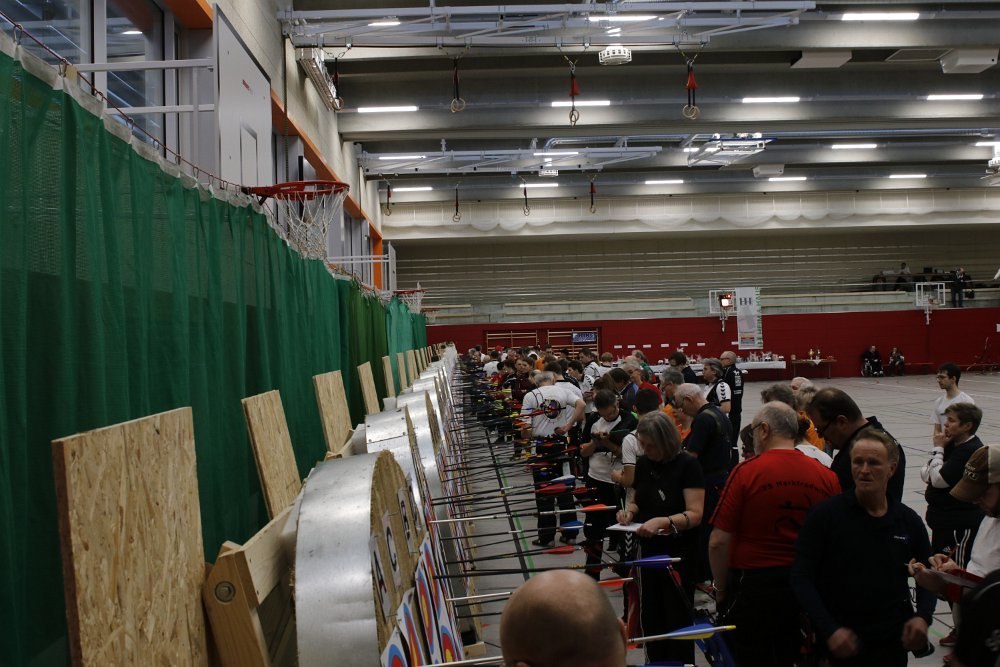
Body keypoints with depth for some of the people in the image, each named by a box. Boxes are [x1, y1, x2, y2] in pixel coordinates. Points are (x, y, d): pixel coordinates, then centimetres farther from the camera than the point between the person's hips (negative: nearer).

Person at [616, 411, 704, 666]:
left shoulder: (687, 464, -14)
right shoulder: (643, 463, 4)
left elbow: (695, 514, -19)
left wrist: (663, 521, -34)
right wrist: (630, 510, -6)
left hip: (679, 554, -6)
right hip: (647, 551, 6)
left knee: (677, 619, 3)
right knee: (649, 617, 13)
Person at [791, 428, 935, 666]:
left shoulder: (909, 521, 3)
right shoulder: (825, 515, -9)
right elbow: (801, 578, -11)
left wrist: (922, 616, -3)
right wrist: (829, 630, -19)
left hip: (893, 643, 3)